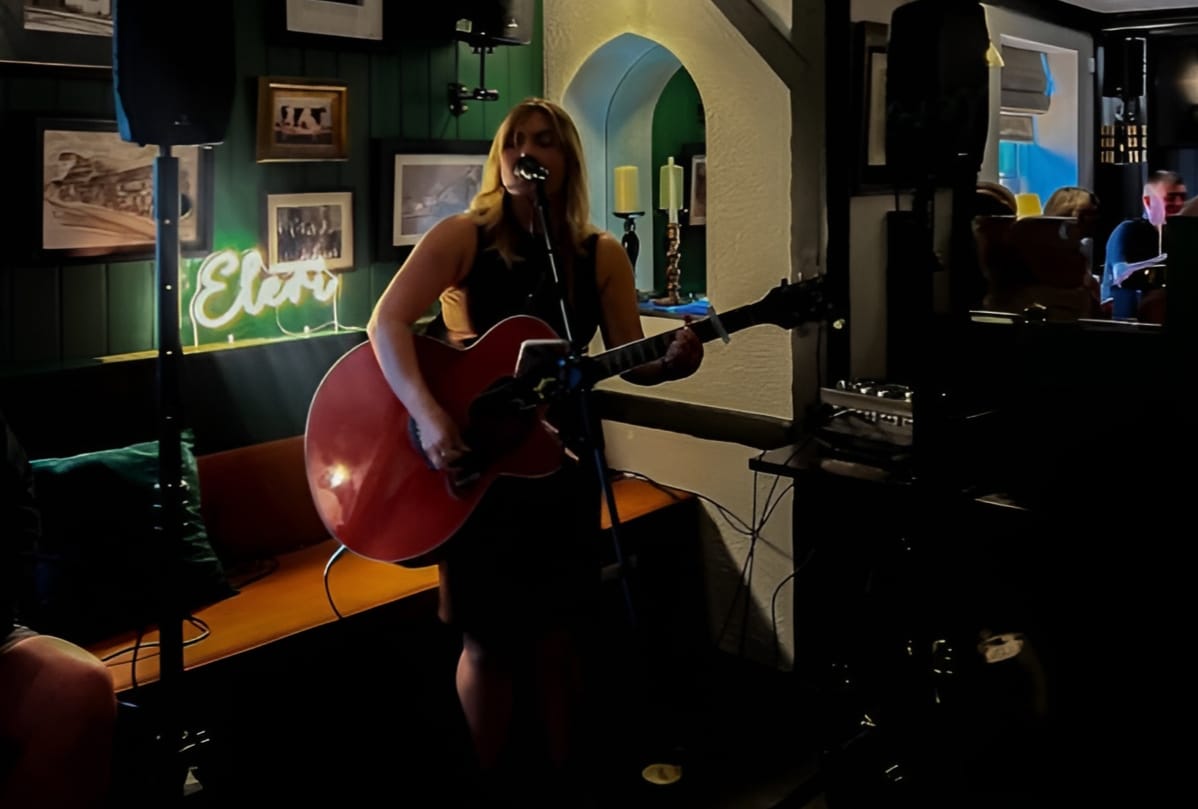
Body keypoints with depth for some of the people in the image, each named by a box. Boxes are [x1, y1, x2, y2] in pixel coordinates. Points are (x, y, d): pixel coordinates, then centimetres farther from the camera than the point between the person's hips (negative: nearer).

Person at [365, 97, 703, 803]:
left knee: (557, 636, 11)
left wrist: (671, 361, -24)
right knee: (489, 637, 5)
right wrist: (429, 415, -30)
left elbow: (632, 361, -1)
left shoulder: (602, 255, 2)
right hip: (469, 459, -2)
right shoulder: (462, 237, -6)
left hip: (557, 457, 3)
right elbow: (388, 321, -17)